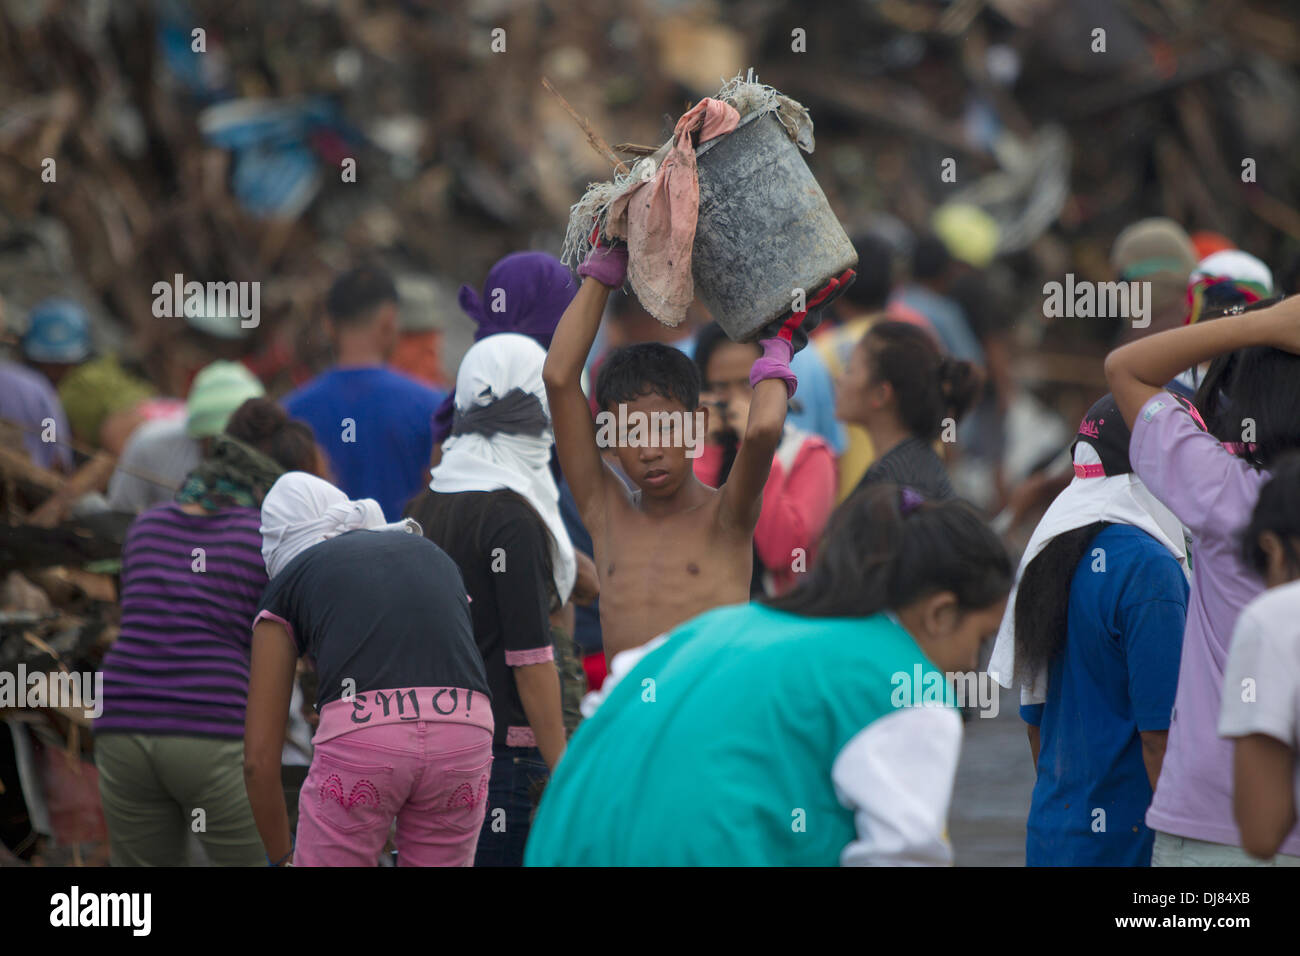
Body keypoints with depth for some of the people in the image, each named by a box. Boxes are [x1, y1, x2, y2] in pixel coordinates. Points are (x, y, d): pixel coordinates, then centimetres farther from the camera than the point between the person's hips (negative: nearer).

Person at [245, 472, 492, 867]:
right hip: (464, 730, 3)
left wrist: (282, 859, 32)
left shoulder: (286, 585, 22)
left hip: (360, 731, -3)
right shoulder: (432, 554, 32)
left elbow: (260, 758, 19)